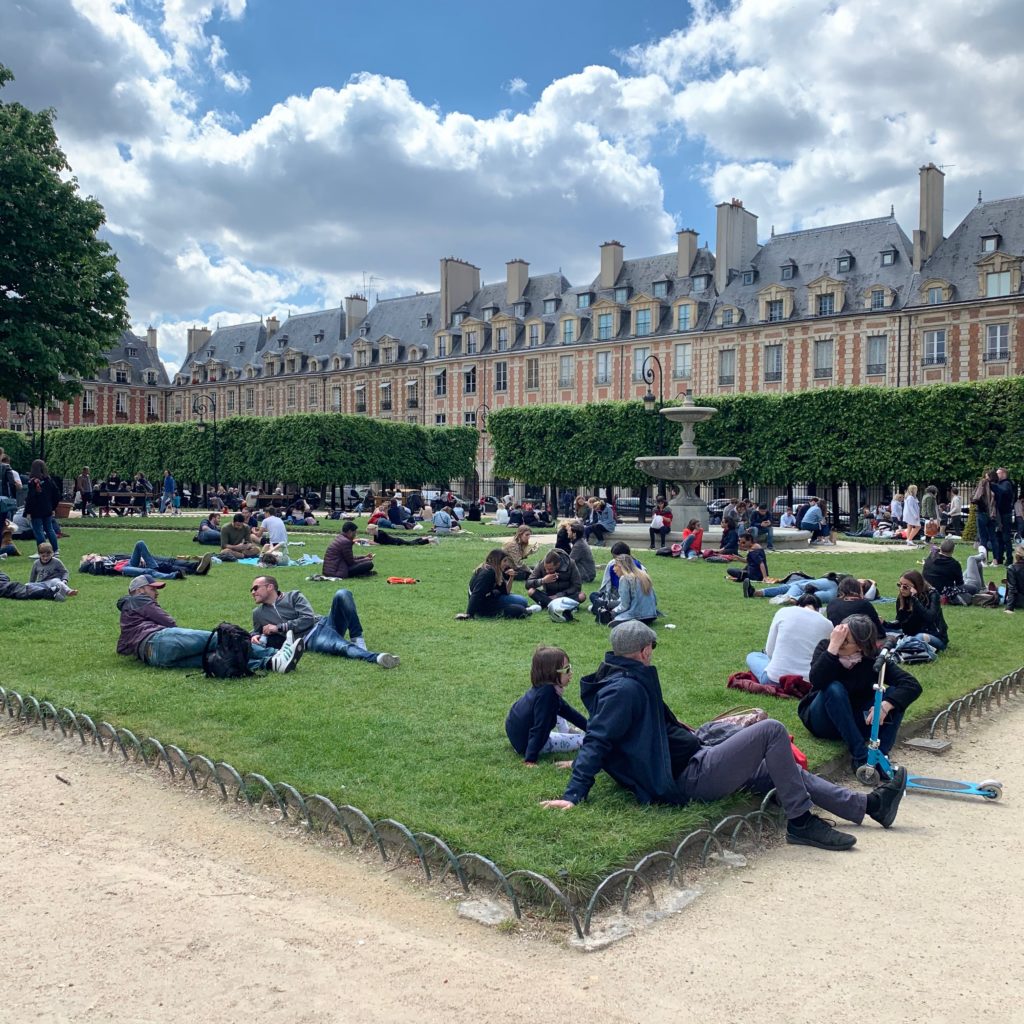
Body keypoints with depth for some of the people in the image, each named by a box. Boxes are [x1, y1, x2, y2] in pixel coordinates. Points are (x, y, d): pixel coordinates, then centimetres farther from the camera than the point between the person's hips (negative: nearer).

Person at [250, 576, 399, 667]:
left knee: (342, 594, -27)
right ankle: (377, 657, -62)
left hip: (323, 624, 2)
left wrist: (279, 627, -4)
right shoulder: (258, 613, 20)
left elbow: (308, 619, -1)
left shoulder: (293, 596, 12)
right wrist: (256, 637, 7)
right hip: (310, 639, -2)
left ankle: (357, 640, -25)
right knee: (343, 647, -37)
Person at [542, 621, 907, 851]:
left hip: (692, 763, 11)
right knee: (773, 730, -17)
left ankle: (868, 805, 23)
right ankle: (801, 821, -7)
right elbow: (596, 741, -24)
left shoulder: (621, 681, 11)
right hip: (689, 777, -11)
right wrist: (573, 794, -29)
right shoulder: (626, 688, -20)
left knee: (785, 769, 16)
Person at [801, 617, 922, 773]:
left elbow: (913, 685, -24)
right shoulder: (825, 647, -16)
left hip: (854, 723, 2)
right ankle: (860, 756, -34)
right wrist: (833, 647, -41)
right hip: (823, 722, -2)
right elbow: (816, 681, -35)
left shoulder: (874, 658, -14)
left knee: (895, 694, -21)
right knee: (834, 688, -33)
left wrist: (886, 705, -39)